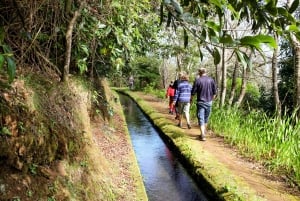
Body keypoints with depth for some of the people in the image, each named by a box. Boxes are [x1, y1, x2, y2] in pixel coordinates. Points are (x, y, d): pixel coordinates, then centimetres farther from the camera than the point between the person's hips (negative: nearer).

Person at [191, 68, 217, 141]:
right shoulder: (211, 80, 0)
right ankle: (203, 133, 32)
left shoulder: (197, 80, -8)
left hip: (200, 102, -3)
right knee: (206, 119, 18)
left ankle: (203, 136, -12)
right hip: (209, 102, 3)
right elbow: (214, 92, 4)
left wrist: (191, 99, 12)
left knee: (201, 119, -2)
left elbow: (193, 92, -6)